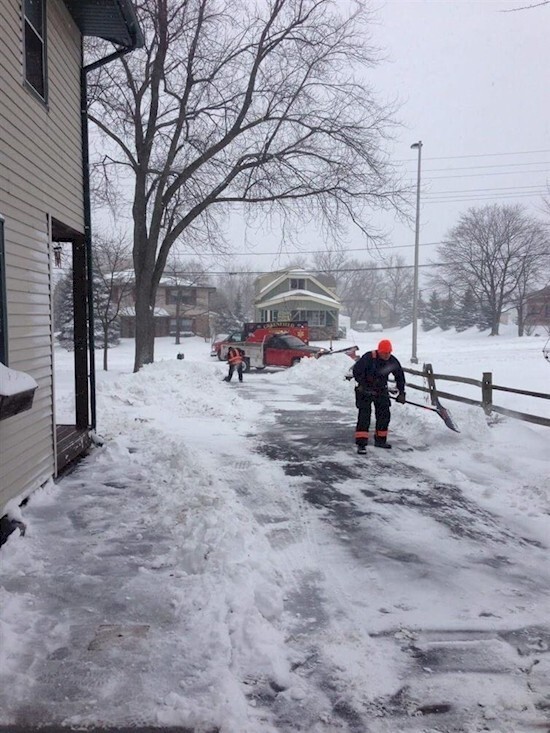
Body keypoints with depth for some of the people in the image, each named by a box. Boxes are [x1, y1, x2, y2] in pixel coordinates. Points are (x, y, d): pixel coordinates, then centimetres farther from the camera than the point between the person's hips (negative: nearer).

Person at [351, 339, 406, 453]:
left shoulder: (392, 361, -8)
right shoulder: (368, 358, -23)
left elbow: (400, 376, 4)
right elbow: (356, 370, -18)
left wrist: (401, 392, 0)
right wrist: (362, 385, -22)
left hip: (381, 390, 5)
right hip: (365, 390, -5)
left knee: (384, 415, 8)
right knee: (364, 416, -12)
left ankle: (380, 440, 25)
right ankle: (361, 443, -12)